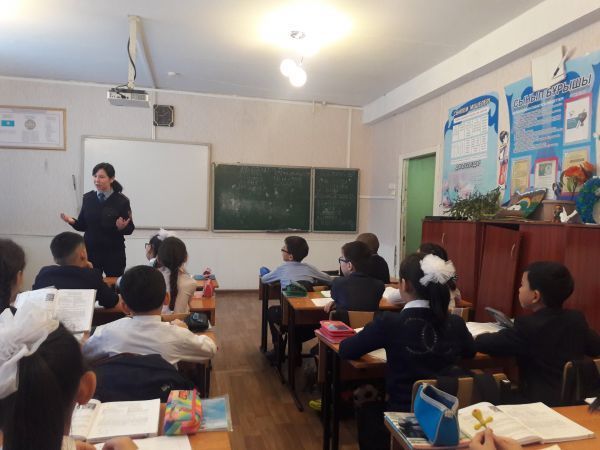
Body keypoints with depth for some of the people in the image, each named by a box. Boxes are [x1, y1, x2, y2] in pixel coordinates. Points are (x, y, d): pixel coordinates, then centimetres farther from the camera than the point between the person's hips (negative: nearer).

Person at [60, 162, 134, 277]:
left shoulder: (121, 201, -7)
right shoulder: (88, 198, 3)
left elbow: (130, 228, -6)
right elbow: (83, 225, 8)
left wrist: (121, 227, -26)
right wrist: (72, 221, -11)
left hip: (114, 253, -2)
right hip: (90, 251, 3)